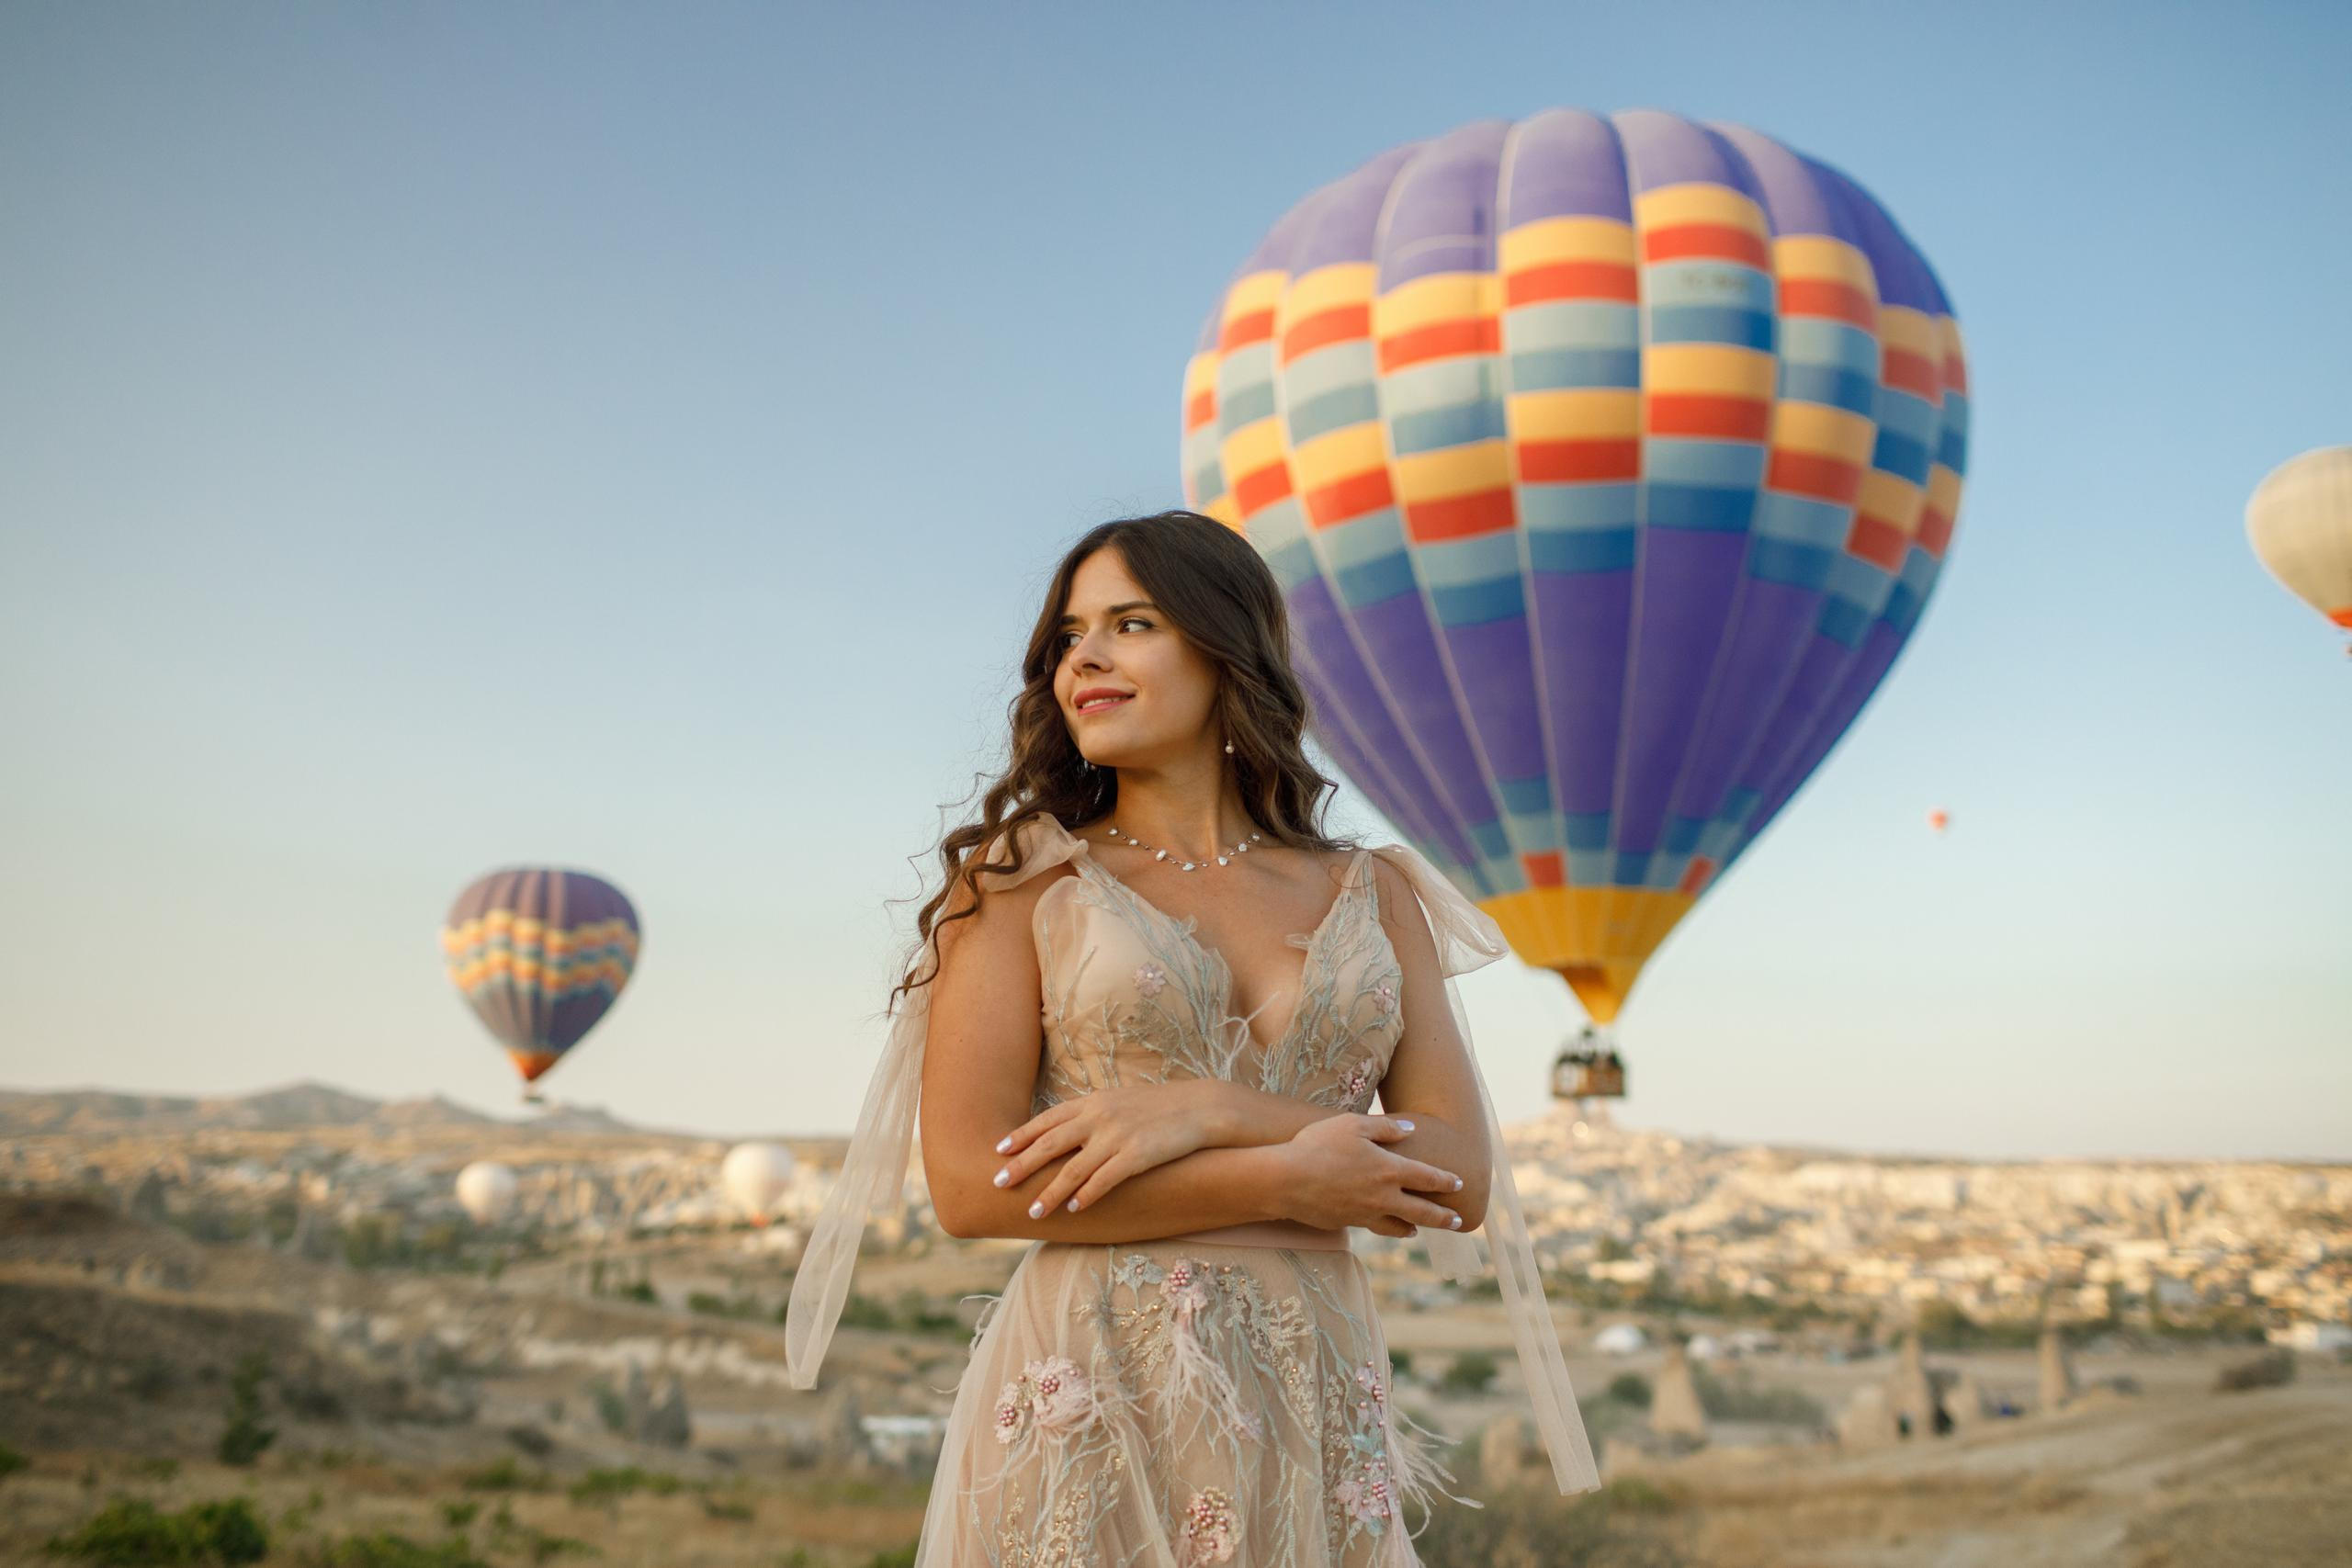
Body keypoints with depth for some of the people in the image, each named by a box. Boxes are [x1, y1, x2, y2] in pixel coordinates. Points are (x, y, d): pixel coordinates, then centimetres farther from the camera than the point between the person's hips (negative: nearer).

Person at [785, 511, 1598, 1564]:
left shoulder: (1374, 896, 6)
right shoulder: (1022, 876, -1)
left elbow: (1461, 1179, -1)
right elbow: (971, 1183, -10)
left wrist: (1206, 1113, -14)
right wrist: (1289, 1179, -12)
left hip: (1316, 1414, 3)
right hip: (1089, 1407, -2)